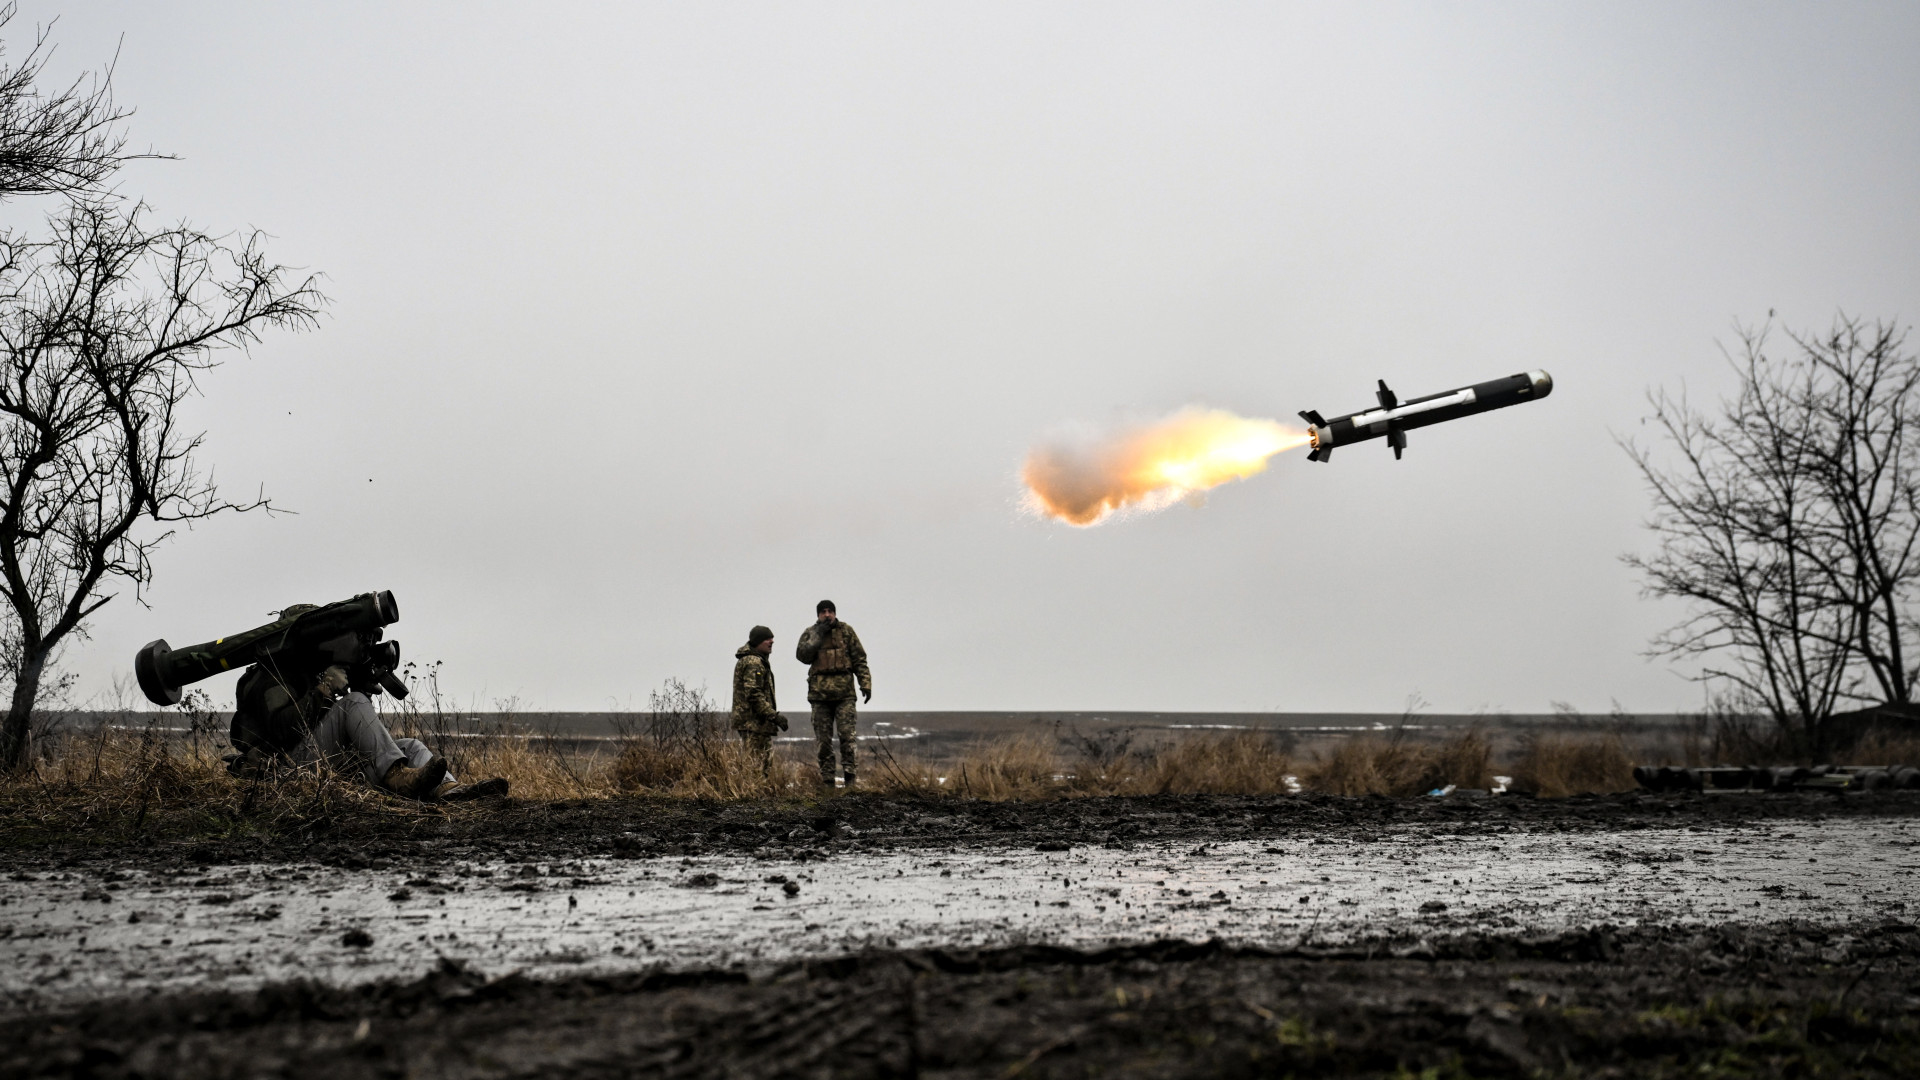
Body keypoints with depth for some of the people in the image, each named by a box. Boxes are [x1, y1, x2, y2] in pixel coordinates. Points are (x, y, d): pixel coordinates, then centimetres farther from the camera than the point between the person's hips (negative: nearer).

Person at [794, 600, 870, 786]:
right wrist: (818, 635, -11)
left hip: (844, 692, -1)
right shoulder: (810, 634, 9)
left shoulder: (846, 631, 7)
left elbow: (859, 659, 7)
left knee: (847, 734, -10)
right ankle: (827, 781, 6)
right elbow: (803, 655, -8)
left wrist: (866, 684, -2)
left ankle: (849, 776, -7)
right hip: (819, 692, 1)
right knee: (823, 739, 2)